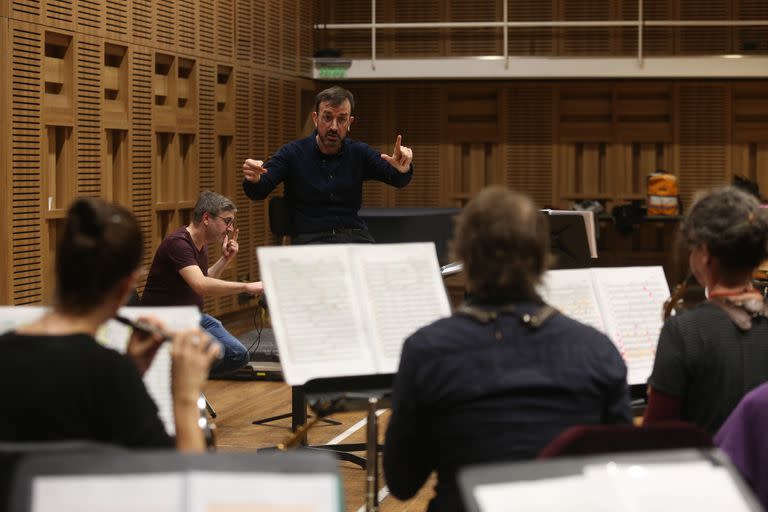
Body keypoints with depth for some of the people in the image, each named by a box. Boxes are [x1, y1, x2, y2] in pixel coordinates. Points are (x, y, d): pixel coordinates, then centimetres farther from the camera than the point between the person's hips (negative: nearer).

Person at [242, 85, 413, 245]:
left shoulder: (359, 152, 11)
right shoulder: (293, 153, 4)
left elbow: (397, 179, 1)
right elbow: (258, 192, -4)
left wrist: (403, 169, -25)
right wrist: (254, 180, -29)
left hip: (355, 236, 3)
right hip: (311, 238, -2)